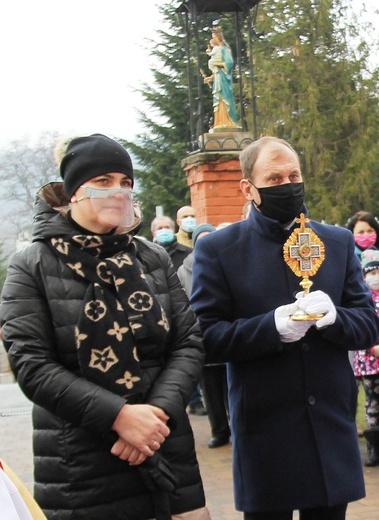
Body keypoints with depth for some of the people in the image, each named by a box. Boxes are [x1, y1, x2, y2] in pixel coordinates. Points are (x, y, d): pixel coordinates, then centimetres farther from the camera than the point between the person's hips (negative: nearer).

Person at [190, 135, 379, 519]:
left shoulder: (338, 242, 8)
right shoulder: (218, 250, -2)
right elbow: (206, 340, -7)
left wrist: (333, 317, -16)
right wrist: (273, 326, -22)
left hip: (332, 427, 3)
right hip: (264, 434, -3)